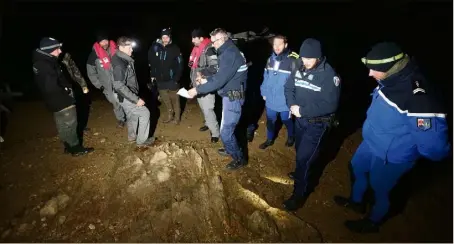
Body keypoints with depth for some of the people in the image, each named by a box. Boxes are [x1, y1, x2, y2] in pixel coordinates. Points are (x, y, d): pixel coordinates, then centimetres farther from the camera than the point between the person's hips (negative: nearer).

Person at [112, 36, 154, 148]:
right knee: (144, 113, -4)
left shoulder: (125, 59, 2)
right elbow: (119, 86, -30)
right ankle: (141, 141, 8)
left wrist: (135, 96, 18)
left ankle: (132, 136, 42)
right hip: (124, 96, -9)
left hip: (128, 94, 9)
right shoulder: (119, 64, -27)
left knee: (132, 115, 22)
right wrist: (136, 99, -29)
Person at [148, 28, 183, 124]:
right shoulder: (156, 48, 2)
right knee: (165, 98, 15)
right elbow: (152, 62, 10)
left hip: (172, 79, -4)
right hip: (160, 79, 4)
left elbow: (179, 64, -11)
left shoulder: (175, 48, -8)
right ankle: (170, 115, 33)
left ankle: (177, 117, 23)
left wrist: (177, 78, -17)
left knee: (174, 98, 8)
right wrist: (152, 75, 7)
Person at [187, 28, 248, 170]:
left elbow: (219, 80, -28)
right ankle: (230, 149, 42)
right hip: (230, 95, 10)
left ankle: (239, 158, 15)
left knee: (226, 132, -2)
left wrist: (197, 90, -21)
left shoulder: (230, 54, -23)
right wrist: (207, 80, 9)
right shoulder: (228, 51, 11)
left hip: (233, 98, -10)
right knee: (228, 127, 23)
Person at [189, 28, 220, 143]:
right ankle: (208, 124, 40)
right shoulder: (196, 49, 12)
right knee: (203, 107, 21)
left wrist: (202, 72, -24)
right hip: (198, 84, 10)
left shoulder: (209, 49, -18)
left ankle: (215, 132, -1)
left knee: (207, 109, -10)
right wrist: (193, 80, 23)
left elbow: (215, 68, -25)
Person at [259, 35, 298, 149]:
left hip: (285, 101, -4)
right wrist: (264, 92, 10)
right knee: (270, 121, 20)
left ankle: (291, 137, 47)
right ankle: (270, 139, 43)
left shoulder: (292, 61, -20)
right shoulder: (270, 59, 0)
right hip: (270, 100, 5)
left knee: (287, 121, 19)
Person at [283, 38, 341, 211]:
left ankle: (299, 195, 11)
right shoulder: (298, 68, -4)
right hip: (300, 119, 6)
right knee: (300, 152, 25)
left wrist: (303, 110, -26)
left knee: (304, 157, -4)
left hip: (317, 123, -6)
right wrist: (292, 105, -17)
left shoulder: (329, 75, -21)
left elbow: (330, 105, -24)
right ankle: (302, 172, 53)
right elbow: (288, 88, 3)